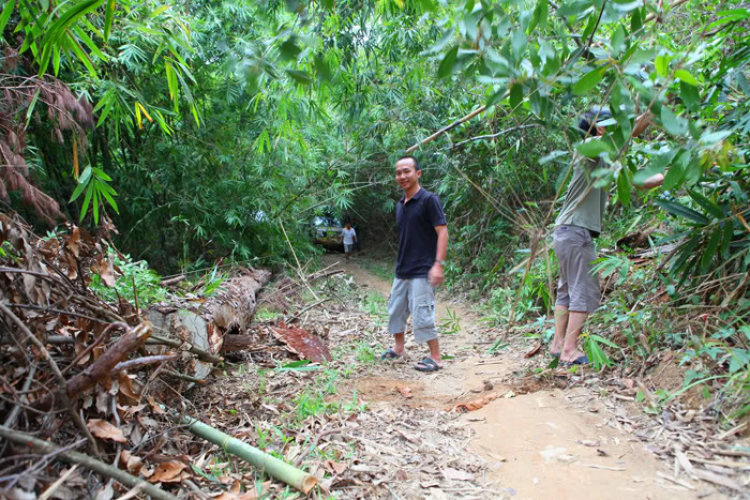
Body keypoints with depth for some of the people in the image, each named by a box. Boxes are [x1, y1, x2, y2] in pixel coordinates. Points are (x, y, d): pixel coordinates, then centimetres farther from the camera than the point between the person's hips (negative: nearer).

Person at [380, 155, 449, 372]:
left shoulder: (429, 200, -12)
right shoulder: (400, 205, 11)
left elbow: (442, 232, -16)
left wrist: (438, 264, -23)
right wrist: (401, 261, 18)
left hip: (422, 272, -8)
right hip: (402, 271, 8)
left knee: (421, 314, -6)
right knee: (395, 310, 17)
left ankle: (436, 358, 8)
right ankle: (398, 348, 34)